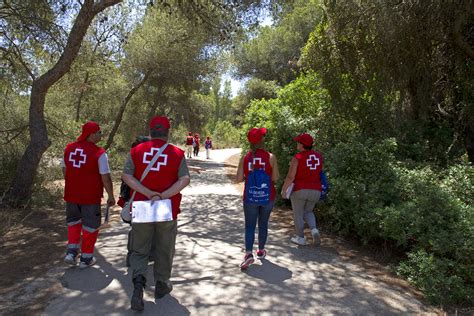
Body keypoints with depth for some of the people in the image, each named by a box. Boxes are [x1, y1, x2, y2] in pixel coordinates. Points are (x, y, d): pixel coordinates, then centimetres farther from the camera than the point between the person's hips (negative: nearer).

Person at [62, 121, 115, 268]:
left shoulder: (69, 148, 2)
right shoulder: (99, 153, -17)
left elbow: (64, 170, 13)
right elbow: (106, 178, -16)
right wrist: (111, 196, -4)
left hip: (71, 194, 5)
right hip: (91, 196, -5)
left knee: (73, 222, 25)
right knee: (90, 226, 11)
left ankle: (71, 252, 17)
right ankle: (86, 259, 21)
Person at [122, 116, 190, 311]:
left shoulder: (136, 151, 0)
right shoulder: (177, 153, -4)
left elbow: (126, 176, -7)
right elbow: (184, 179, -14)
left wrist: (147, 192, -13)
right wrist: (163, 196, -17)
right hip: (168, 210, -1)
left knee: (139, 250, 13)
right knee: (164, 250, 16)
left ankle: (138, 281, -7)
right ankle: (161, 285, 29)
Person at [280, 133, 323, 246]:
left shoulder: (297, 158, -14)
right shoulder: (319, 156, 2)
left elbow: (290, 177, -16)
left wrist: (283, 190, -5)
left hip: (299, 190, -5)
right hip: (315, 191, 5)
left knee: (298, 214, 13)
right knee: (308, 212, 23)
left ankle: (300, 238, 20)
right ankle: (314, 230, 1)